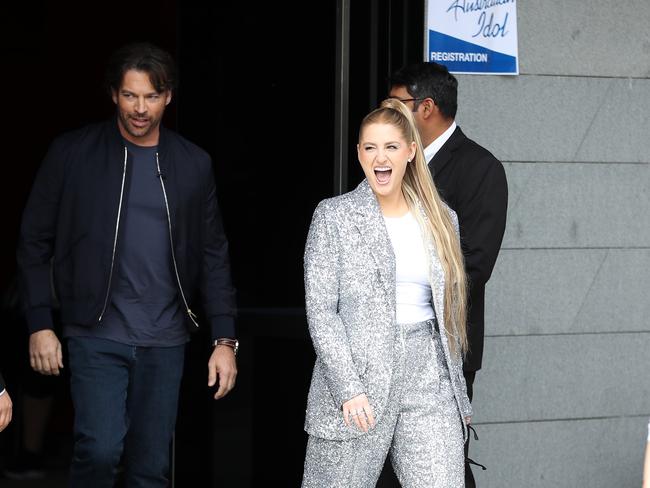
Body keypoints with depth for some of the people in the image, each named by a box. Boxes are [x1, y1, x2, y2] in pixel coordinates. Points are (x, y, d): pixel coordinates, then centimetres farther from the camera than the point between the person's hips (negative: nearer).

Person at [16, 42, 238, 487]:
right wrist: (40, 325, -5)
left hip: (164, 342, 3)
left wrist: (225, 339, 3)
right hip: (97, 336, -3)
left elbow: (213, 255, 8)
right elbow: (35, 242, 1)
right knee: (100, 448, -19)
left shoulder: (193, 164, 6)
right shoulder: (74, 153, -1)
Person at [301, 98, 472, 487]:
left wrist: (459, 395, 17)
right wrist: (348, 388, -15)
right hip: (355, 376, -3)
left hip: (428, 379, 3)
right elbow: (320, 311, -6)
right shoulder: (334, 216, 1)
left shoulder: (441, 219, 12)